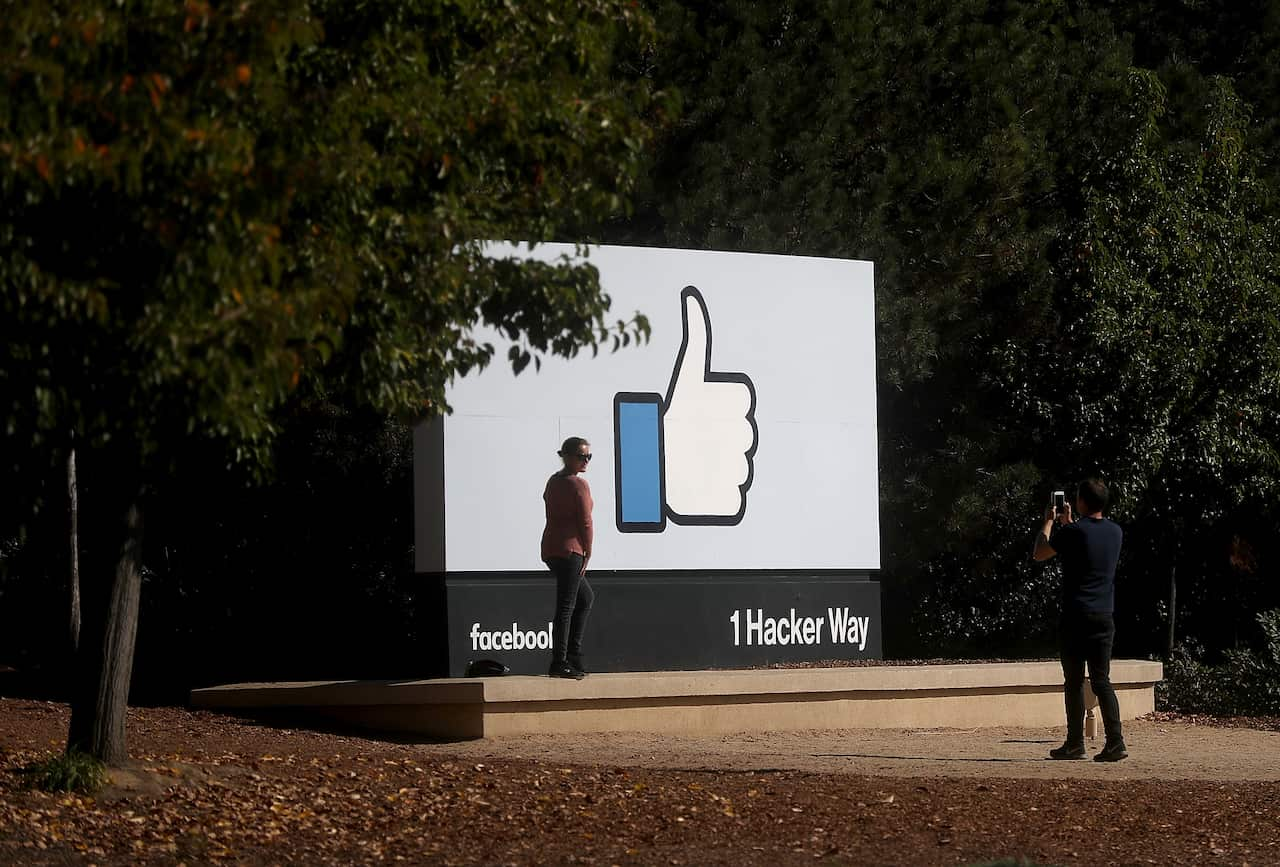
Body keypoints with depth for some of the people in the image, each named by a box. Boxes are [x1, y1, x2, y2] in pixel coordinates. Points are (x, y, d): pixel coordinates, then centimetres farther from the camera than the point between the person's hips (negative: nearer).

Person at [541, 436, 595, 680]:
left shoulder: (553, 481, 16)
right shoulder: (578, 484, -11)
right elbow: (585, 522, -12)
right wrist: (587, 555, -1)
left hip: (550, 549, 9)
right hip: (569, 550, -9)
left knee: (585, 598, 22)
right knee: (566, 607, -8)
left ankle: (573, 655, 17)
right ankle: (560, 663, -10)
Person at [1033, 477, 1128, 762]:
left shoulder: (1074, 532, -12)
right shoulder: (1115, 532, 6)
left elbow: (1039, 553, 2)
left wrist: (1049, 522, 14)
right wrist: (1067, 523, 34)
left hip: (1076, 617, -5)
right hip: (1105, 617, 5)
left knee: (1074, 682, 4)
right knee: (1102, 680, 5)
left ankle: (1075, 744, 7)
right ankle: (1115, 742, -7)